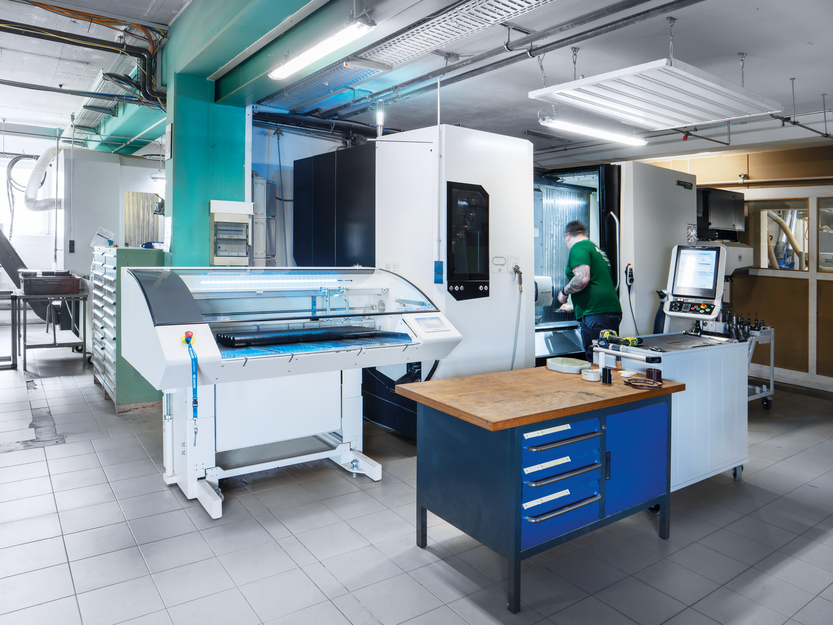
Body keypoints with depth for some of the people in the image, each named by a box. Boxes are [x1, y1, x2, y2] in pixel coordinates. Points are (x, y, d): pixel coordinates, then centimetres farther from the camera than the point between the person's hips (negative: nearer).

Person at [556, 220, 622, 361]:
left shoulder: (578, 248, -4)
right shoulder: (596, 248, 26)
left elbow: (582, 279, -21)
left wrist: (564, 292, -3)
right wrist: (573, 307, 42)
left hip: (596, 313, -10)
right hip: (613, 312, 10)